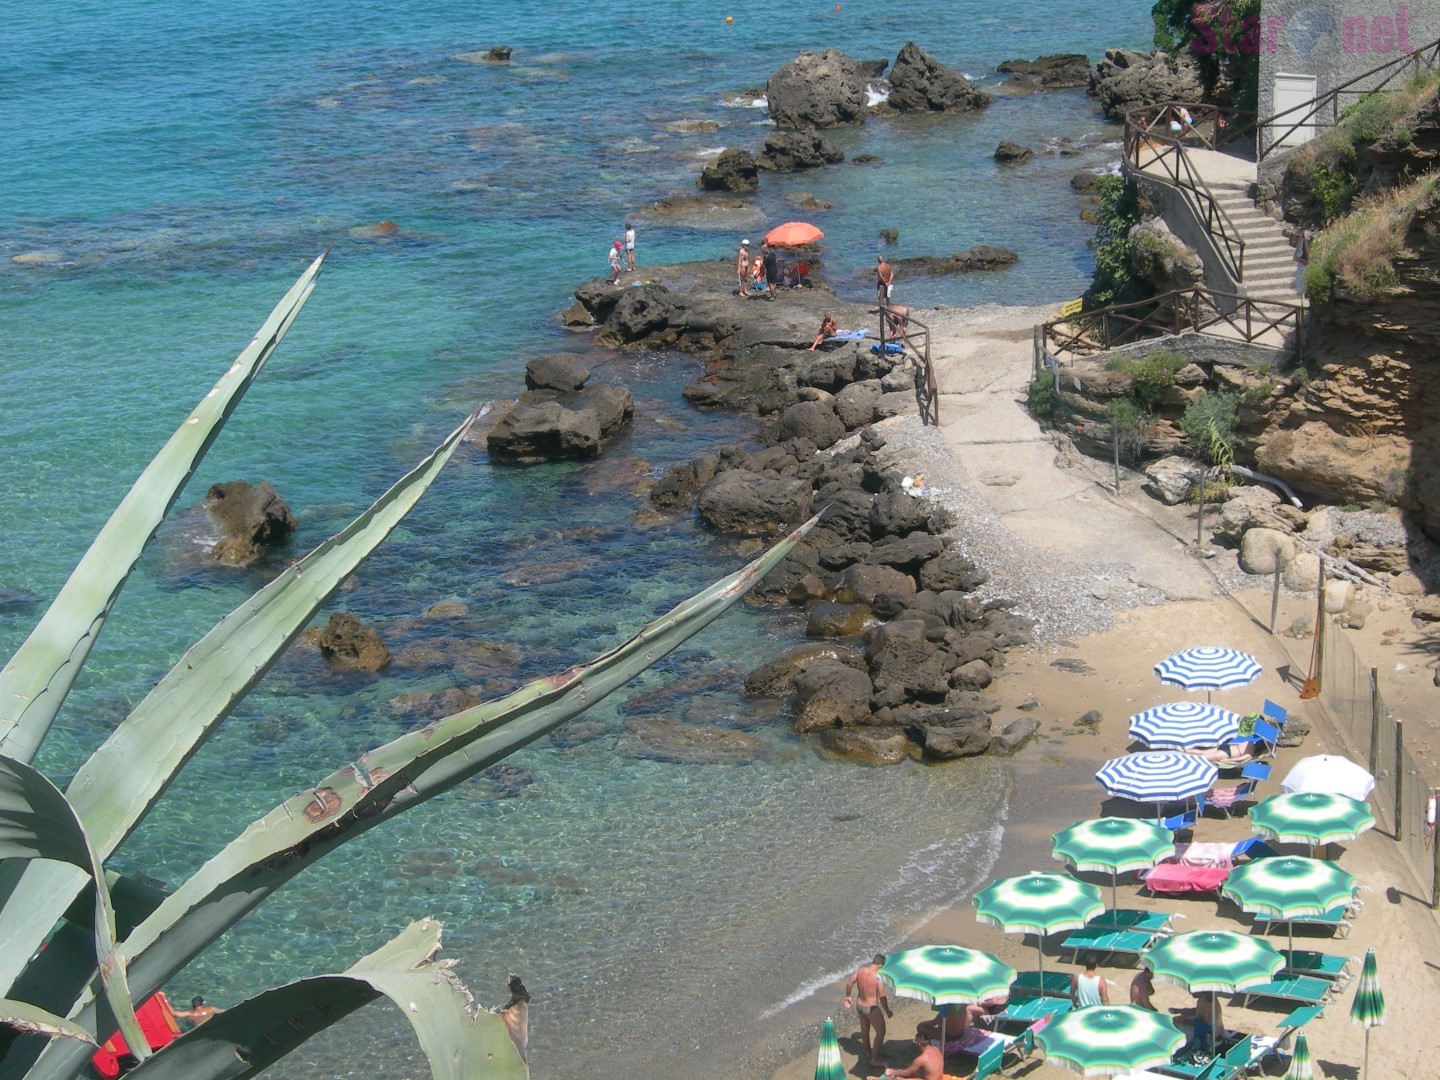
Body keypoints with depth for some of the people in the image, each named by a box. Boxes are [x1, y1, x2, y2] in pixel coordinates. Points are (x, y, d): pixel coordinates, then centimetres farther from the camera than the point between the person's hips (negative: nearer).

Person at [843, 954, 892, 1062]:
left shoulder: (860, 969, -9)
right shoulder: (877, 977, -27)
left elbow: (849, 983, 4)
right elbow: (882, 997, -21)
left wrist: (848, 996, 20)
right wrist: (887, 1011, -6)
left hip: (859, 1005, 7)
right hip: (871, 1008, -7)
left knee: (864, 1029, 28)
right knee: (881, 1032, 11)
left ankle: (868, 1051, 49)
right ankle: (875, 1058, 16)